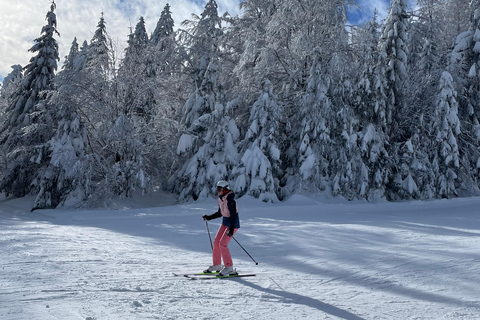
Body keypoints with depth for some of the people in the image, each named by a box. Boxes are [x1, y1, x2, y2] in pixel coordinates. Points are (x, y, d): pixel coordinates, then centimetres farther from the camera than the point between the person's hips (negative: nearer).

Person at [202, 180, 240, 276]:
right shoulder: (220, 199, 5)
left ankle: (229, 267, -4)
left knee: (222, 244, -14)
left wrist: (231, 228, -30)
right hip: (225, 222, 9)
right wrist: (208, 217, 13)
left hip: (233, 224, -9)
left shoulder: (230, 200, -22)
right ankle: (217, 265, 21)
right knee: (216, 242, 7)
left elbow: (234, 215, -24)